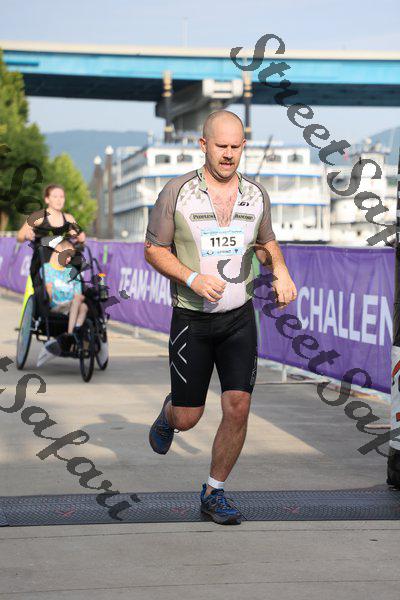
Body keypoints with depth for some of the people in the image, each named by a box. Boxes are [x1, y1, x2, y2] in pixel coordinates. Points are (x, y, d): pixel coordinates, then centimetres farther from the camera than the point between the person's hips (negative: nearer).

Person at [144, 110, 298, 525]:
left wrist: (281, 272, -3)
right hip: (191, 319, -2)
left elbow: (266, 242, 19)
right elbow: (153, 250, -4)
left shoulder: (255, 195, 2)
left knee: (238, 409, -8)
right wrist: (192, 278, -21)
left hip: (239, 319, 3)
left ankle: (214, 494, 10)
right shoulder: (176, 192, -9)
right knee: (187, 419, 3)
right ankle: (168, 414, 42)